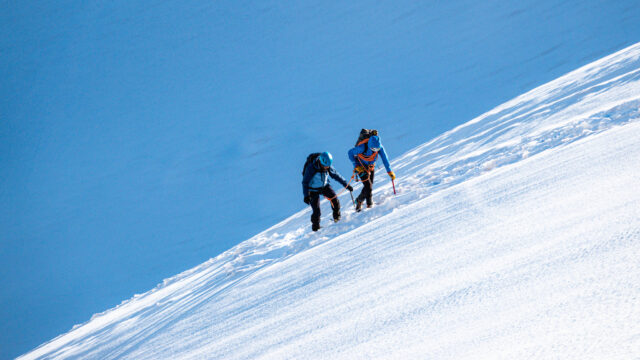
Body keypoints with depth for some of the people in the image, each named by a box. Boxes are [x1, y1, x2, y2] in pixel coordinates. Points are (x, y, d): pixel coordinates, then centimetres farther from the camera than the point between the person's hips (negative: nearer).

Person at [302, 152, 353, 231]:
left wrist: (346, 184, -2)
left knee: (334, 198, -16)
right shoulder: (311, 168, -28)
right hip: (313, 190, -4)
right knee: (316, 210, -10)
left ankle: (337, 217, 8)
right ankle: (315, 226, 15)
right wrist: (306, 195, -32)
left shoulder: (328, 167, -13)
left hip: (324, 186, 5)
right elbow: (305, 182, -24)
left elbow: (336, 175, 0)